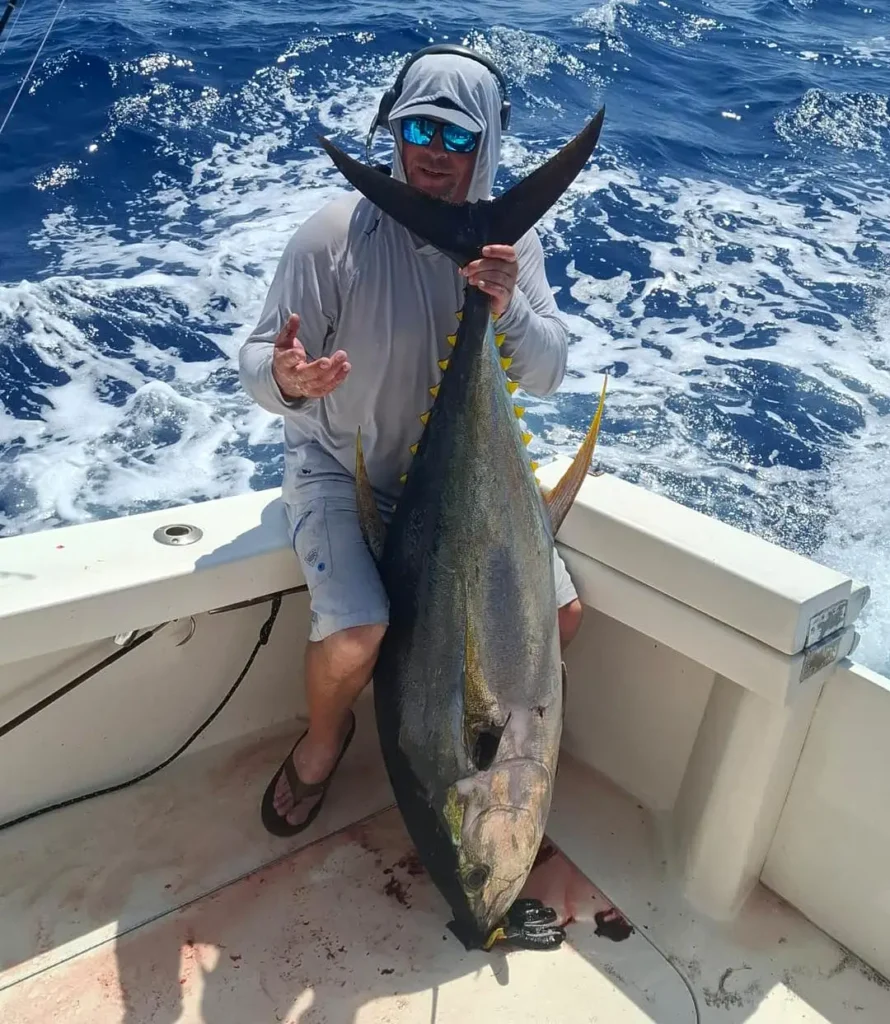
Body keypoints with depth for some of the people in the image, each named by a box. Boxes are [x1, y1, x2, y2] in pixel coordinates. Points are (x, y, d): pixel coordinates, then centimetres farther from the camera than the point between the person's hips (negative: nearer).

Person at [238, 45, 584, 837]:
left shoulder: (511, 242, -7)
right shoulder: (336, 234, -18)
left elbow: (548, 375, -11)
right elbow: (259, 358, -16)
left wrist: (509, 307, -31)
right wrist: (284, 377, -41)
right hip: (343, 468, -3)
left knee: (561, 617, -2)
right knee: (356, 634, -25)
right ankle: (322, 741, 13)